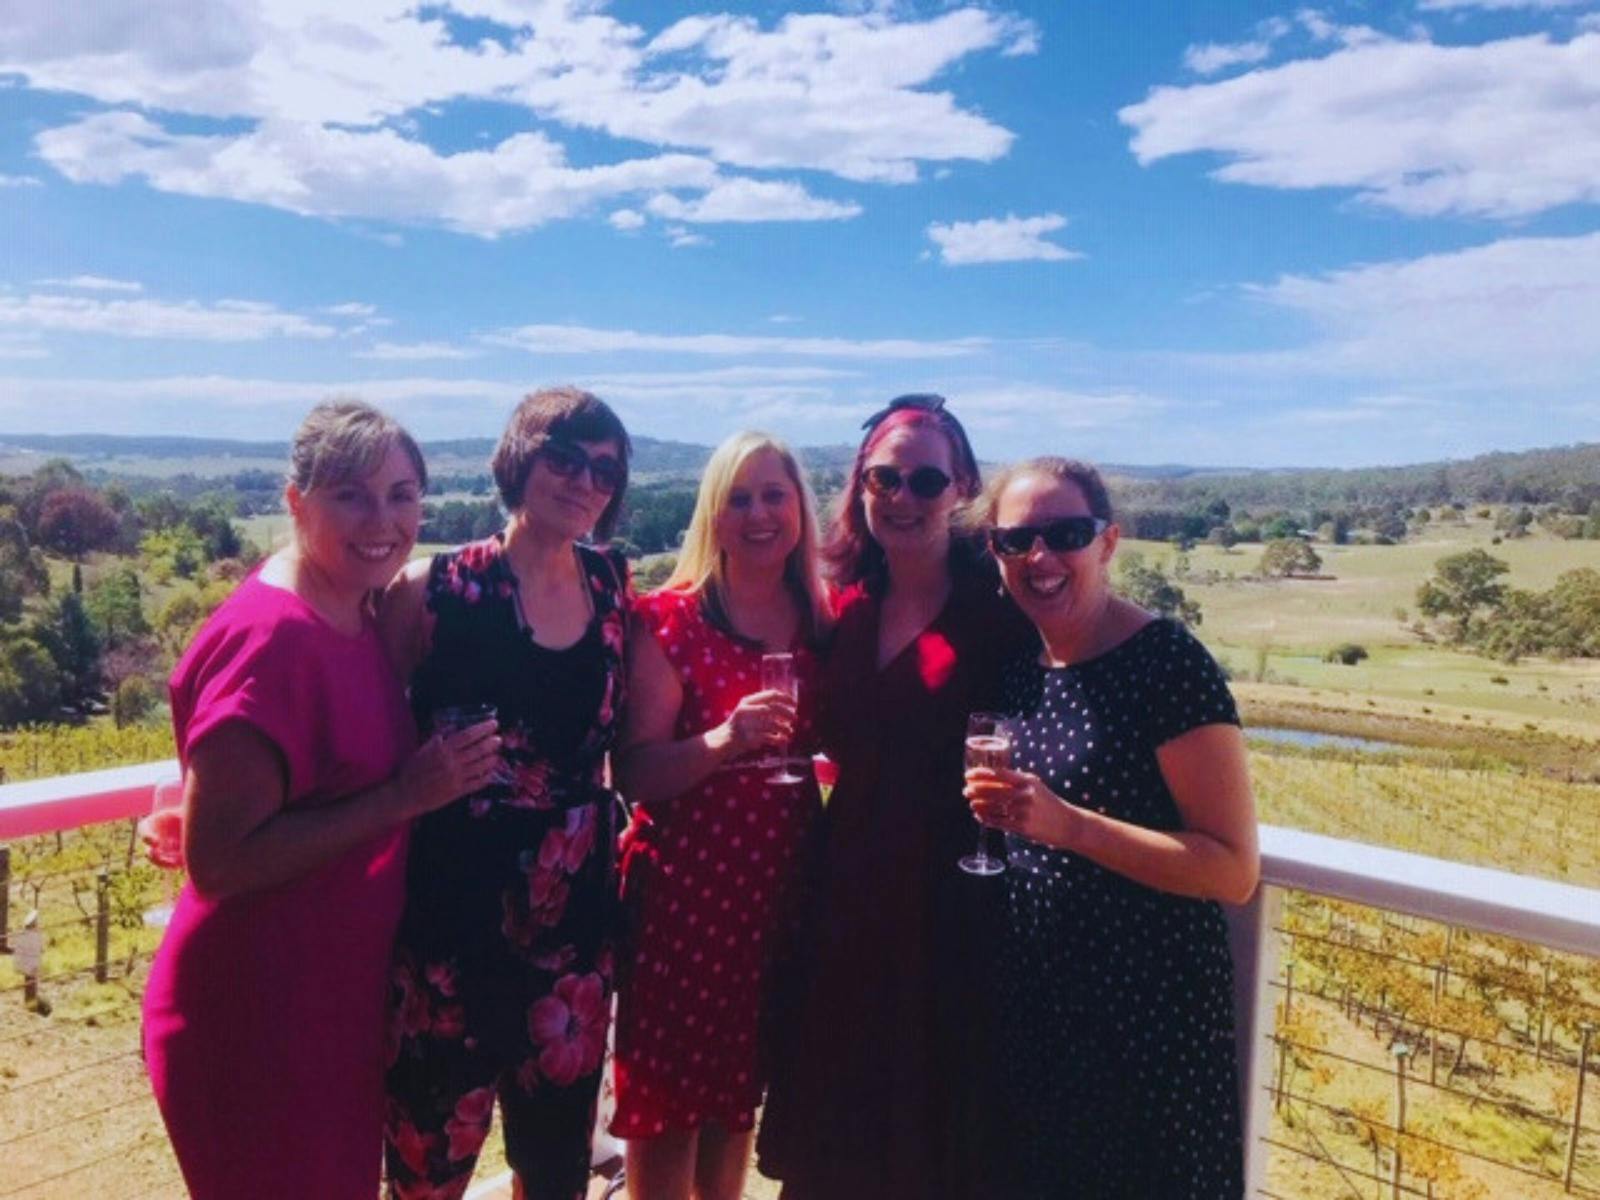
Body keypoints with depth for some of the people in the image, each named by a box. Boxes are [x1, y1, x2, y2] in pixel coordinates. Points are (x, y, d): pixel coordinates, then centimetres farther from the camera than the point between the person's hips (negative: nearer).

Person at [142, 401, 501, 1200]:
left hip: (341, 1000, 9)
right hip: (256, 1021, -8)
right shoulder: (268, 638, -23)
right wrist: (402, 797, -25)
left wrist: (436, 769, 1)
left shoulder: (359, 617, 4)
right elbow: (217, 859, -24)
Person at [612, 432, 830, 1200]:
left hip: (780, 890, 4)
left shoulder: (823, 621, 4)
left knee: (741, 1086, 17)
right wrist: (720, 741, -30)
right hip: (681, 888, -4)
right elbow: (635, 773, -15)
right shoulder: (670, 618, -10)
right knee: (663, 1092, 5)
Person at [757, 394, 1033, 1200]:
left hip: (952, 897, -5)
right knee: (838, 1121, 17)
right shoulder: (848, 606, 7)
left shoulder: (997, 608, -9)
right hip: (849, 885, 5)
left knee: (936, 1124, 11)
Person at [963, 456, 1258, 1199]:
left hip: (1148, 1016, -6)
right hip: (1030, 1005, 7)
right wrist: (995, 807, -2)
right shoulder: (1019, 667, 4)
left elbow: (1233, 871, -19)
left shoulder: (1168, 663, -16)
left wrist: (1068, 825, -28)